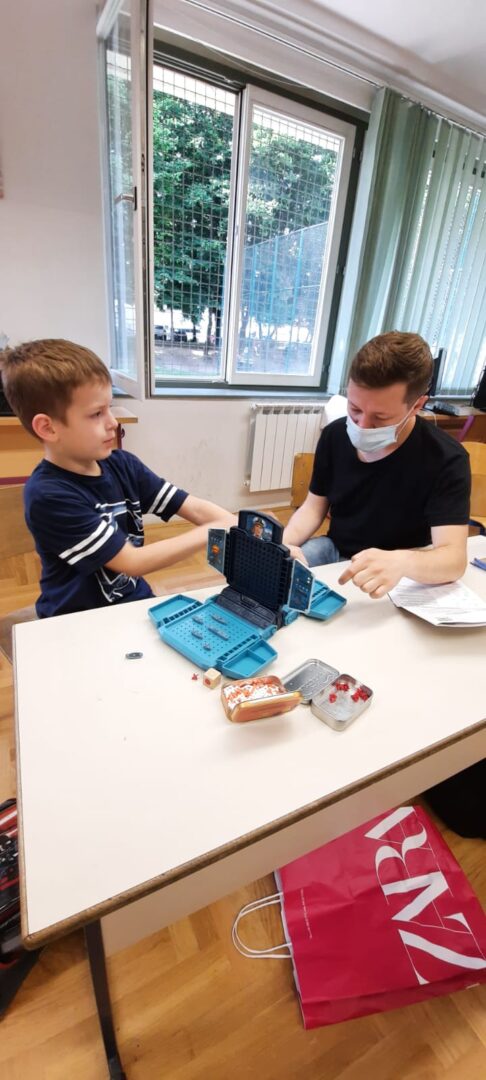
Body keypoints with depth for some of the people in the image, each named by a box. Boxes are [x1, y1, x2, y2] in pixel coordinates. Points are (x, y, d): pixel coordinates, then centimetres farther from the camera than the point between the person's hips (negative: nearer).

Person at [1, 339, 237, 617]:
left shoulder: (121, 465, -4)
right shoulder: (48, 495, -22)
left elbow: (196, 509, -7)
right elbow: (131, 562, -22)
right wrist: (216, 531, -21)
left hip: (135, 601, 6)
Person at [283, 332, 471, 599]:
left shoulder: (446, 460, -21)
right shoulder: (335, 435, -6)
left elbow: (454, 558, -29)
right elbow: (314, 507, 2)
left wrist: (401, 562, -52)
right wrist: (281, 545, -18)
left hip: (395, 579, -3)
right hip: (334, 551, 4)